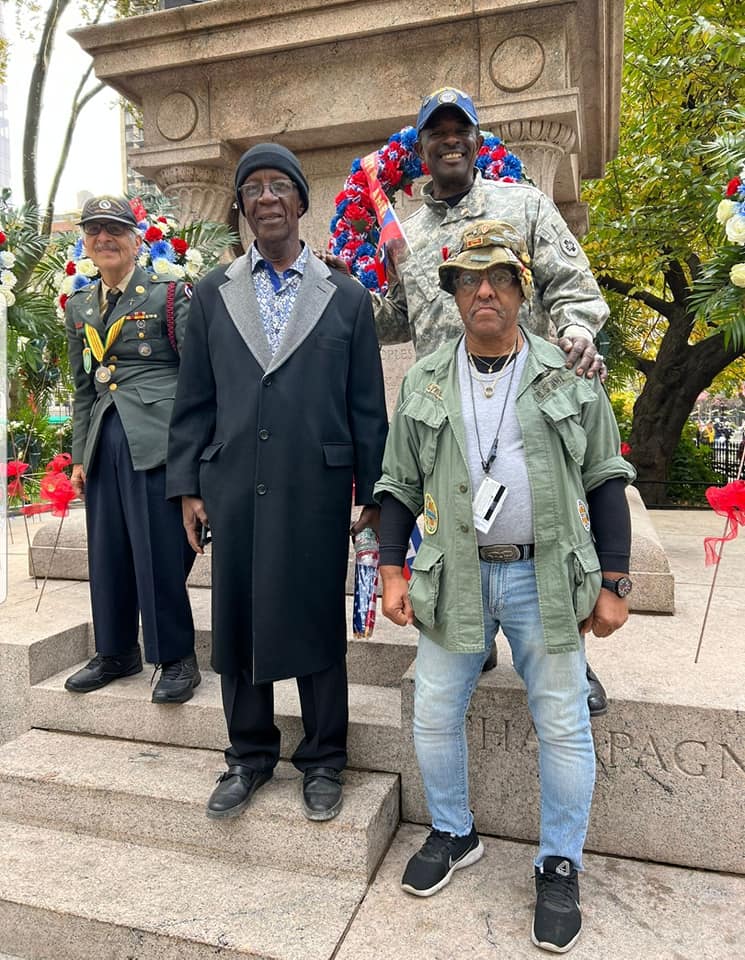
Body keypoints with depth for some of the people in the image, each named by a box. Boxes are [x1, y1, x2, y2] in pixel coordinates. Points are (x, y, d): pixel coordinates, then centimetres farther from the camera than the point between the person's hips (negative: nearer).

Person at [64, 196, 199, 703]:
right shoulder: (79, 307, 18)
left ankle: (177, 659, 12)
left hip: (158, 439, -6)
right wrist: (80, 455, 16)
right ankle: (116, 652, 27)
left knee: (160, 553, -4)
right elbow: (83, 388, 20)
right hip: (106, 444, 6)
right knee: (107, 552, 10)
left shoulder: (170, 295, 1)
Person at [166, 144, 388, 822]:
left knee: (318, 623, 6)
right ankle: (250, 754, 32)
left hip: (317, 492, -2)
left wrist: (374, 494, 1)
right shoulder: (213, 295, 11)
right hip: (233, 491, 2)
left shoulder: (346, 297, 6)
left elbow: (367, 407, 4)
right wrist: (187, 486, 5)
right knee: (238, 622, 11)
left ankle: (323, 760, 27)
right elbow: (193, 401, 10)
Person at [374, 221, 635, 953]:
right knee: (434, 715, 10)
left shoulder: (569, 377, 1)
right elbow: (398, 484, 8)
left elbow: (605, 480, 3)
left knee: (563, 726, 7)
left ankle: (559, 866, 30)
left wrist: (612, 583, -1)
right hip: (454, 577, 2)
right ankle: (452, 835, 36)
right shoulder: (424, 382, 5)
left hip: (547, 576, -1)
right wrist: (391, 572, 2)